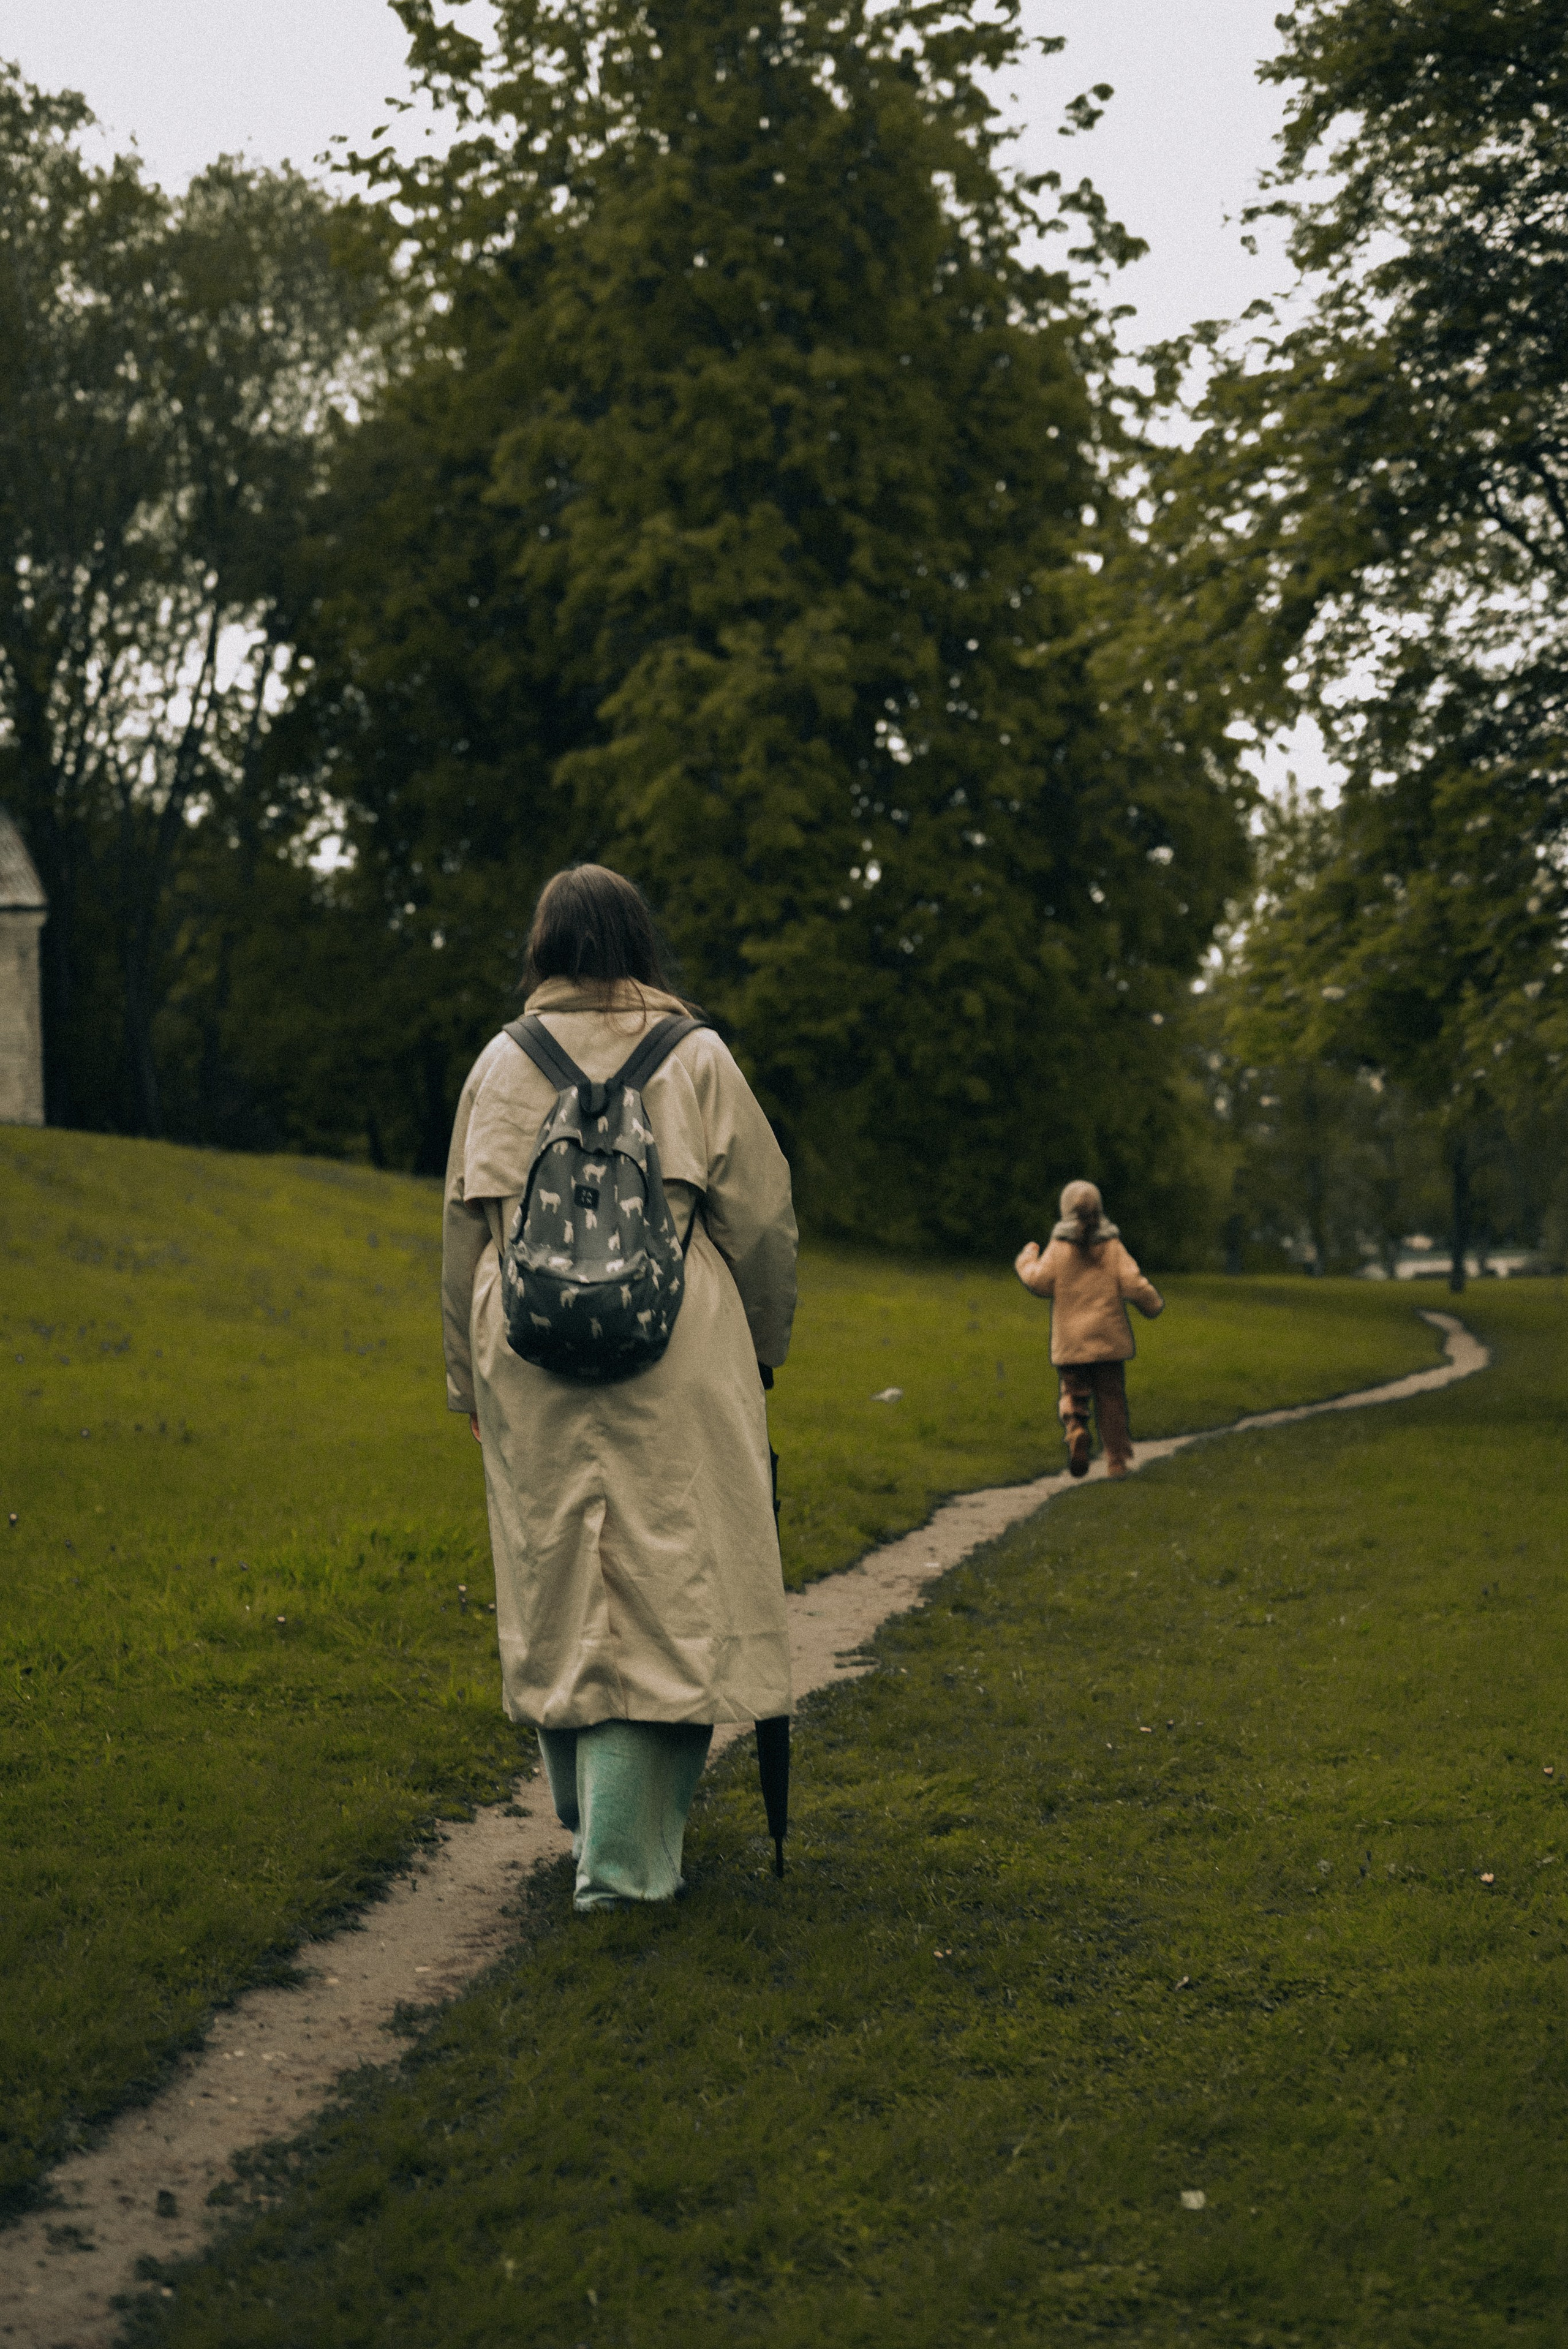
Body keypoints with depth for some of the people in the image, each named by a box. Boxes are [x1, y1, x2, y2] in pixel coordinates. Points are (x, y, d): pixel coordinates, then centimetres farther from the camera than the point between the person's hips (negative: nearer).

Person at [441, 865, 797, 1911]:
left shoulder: (502, 1063, 4)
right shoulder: (697, 1057, 0)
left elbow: (466, 1229, 8)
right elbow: (760, 1215, 1)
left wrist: (469, 1374, 17)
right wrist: (764, 1346, 14)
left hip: (533, 1368, 3)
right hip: (674, 1365, -2)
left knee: (560, 1588, 15)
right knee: (663, 1589, 1)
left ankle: (592, 1813, 29)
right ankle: (627, 1853, -2)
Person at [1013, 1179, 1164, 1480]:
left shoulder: (1059, 1248, -4)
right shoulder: (1112, 1247, -2)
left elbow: (1040, 1281, -6)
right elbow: (1133, 1284, -7)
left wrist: (1027, 1260, 13)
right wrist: (1154, 1304, 10)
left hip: (1071, 1340, -1)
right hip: (1109, 1338, 1)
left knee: (1073, 1395, 9)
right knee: (1111, 1399, 9)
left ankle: (1076, 1432, -22)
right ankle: (1118, 1461, 8)